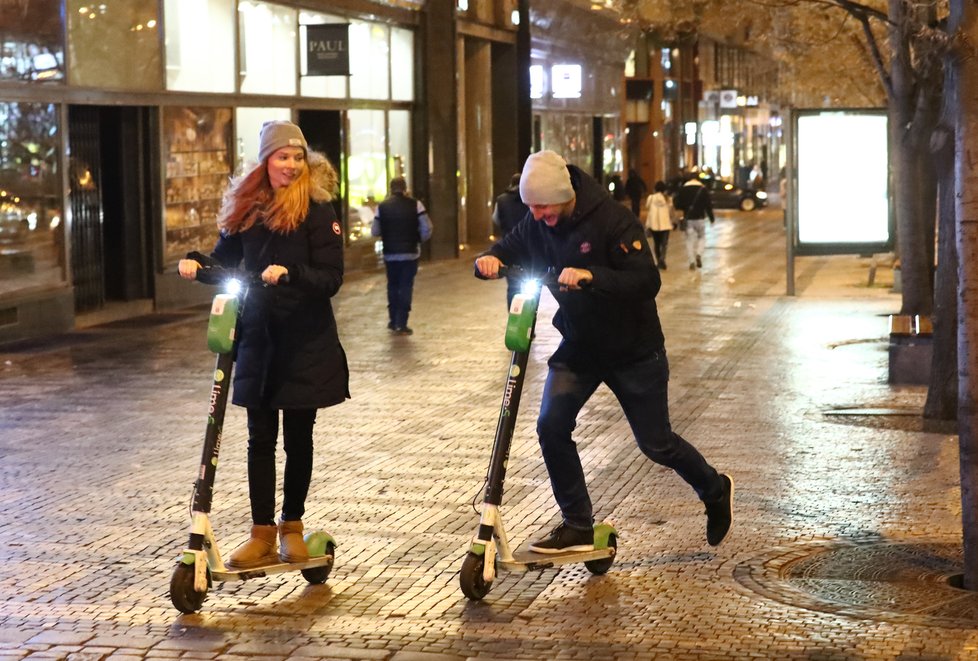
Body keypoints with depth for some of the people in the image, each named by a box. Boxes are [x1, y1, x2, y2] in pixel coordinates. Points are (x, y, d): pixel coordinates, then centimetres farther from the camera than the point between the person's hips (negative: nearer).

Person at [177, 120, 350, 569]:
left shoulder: (317, 210, -7)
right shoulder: (245, 207, 6)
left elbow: (331, 278, -13)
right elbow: (226, 258, 10)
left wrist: (290, 274, -30)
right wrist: (197, 265, -11)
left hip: (305, 343, -3)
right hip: (257, 337, 3)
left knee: (298, 438, 8)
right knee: (260, 438, 4)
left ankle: (292, 526, 22)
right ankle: (262, 534, 9)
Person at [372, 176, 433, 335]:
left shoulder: (382, 207, -3)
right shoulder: (415, 205, -6)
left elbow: (375, 231, -2)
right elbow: (426, 229, -10)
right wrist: (419, 239, 8)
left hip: (390, 253, 2)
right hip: (410, 252, -2)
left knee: (392, 286, 17)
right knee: (406, 286, 2)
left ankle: (393, 320, 20)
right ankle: (401, 323, -3)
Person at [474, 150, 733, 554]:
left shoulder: (613, 221, -23)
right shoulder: (537, 228, -5)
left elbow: (648, 281, -29)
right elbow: (506, 250, 7)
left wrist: (590, 275, -44)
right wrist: (487, 260, -19)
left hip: (633, 350, -5)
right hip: (578, 347, 5)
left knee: (655, 443, 4)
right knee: (551, 426, -12)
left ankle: (715, 491, 34)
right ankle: (577, 526, 2)